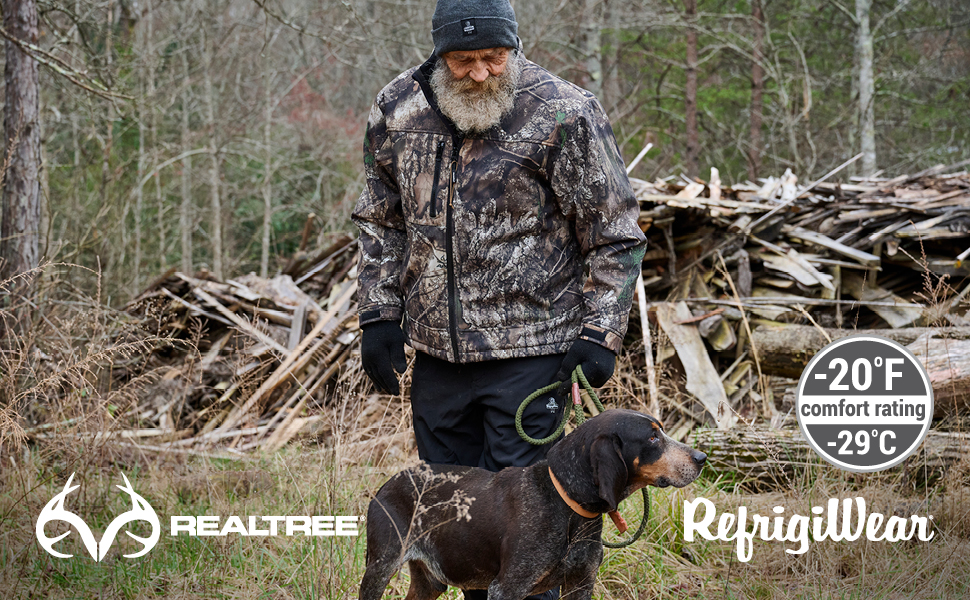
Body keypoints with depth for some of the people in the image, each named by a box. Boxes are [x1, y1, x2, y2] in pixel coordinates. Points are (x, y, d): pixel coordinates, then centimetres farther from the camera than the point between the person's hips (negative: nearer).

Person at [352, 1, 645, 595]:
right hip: (436, 349, 5)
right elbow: (382, 223, 15)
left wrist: (601, 335, -11)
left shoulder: (563, 116, -12)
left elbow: (615, 237, -6)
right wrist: (379, 315, 8)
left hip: (529, 351, -5)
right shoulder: (398, 111, 2)